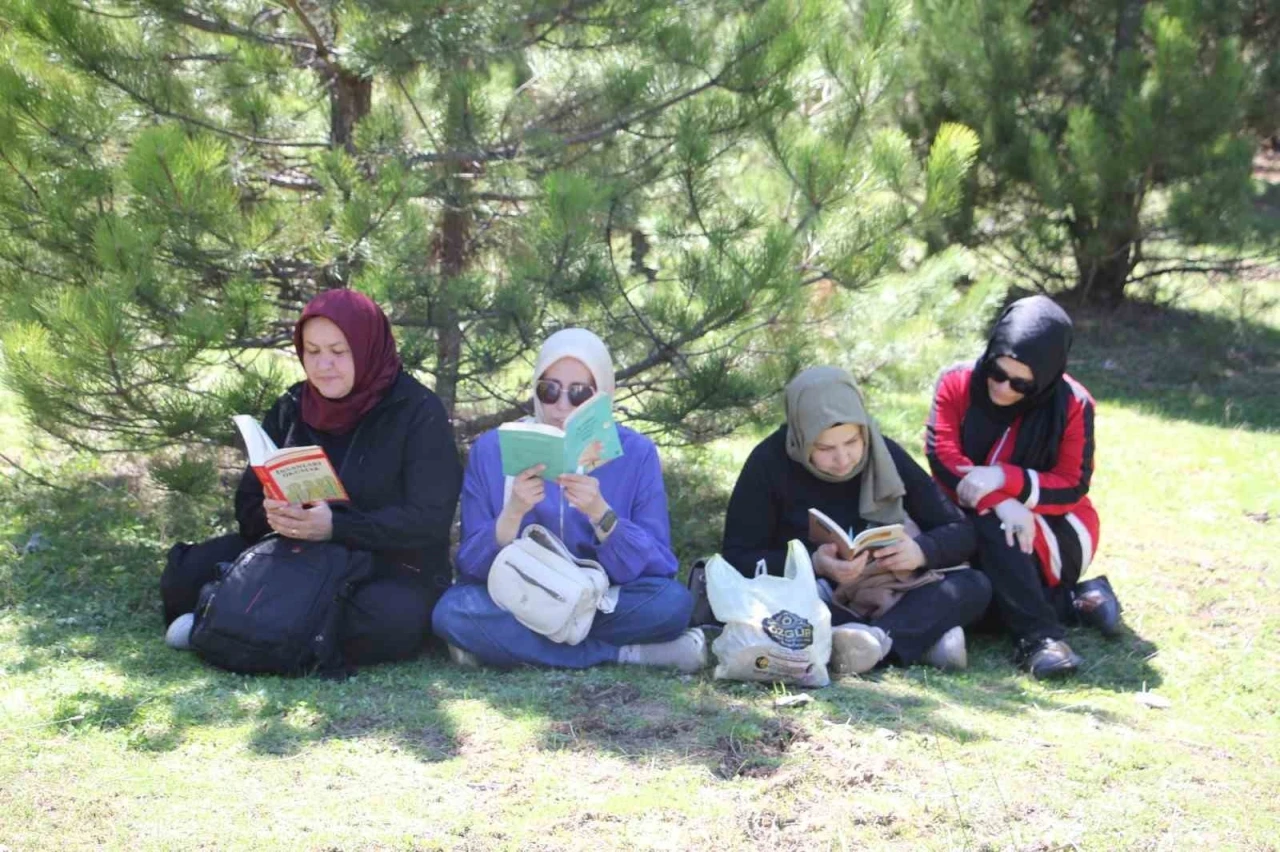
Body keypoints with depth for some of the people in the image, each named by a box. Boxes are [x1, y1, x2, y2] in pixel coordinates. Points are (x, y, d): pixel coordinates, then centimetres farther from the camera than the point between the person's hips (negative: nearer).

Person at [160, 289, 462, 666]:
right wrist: (272, 515, -21)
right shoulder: (289, 410, 6)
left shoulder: (418, 413, -10)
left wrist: (336, 526, -31)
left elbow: (429, 521, -18)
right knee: (185, 576, -13)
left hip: (394, 571, -4)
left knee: (389, 622, -39)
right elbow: (248, 503, 5)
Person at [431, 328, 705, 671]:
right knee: (453, 610, -31)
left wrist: (601, 513, -27)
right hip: (516, 603, 1)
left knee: (672, 600, -29)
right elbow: (473, 566, -8)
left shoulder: (635, 453, -4)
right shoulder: (492, 450, -4)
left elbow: (655, 567, -11)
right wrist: (512, 514, -26)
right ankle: (627, 654, -21)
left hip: (604, 606, -1)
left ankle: (515, 645, -17)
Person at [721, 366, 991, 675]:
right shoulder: (769, 462, -12)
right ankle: (924, 633, -39)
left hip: (882, 601, 3)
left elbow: (961, 532, -1)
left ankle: (878, 637, -45)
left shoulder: (885, 455, -4)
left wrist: (922, 550, -23)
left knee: (974, 586, -19)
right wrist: (812, 565, -28)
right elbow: (736, 558, -13)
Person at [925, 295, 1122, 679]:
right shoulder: (957, 384, -10)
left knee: (991, 529, -34)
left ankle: (1038, 634, -30)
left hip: (1055, 535, -3)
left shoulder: (1072, 404, -14)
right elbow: (942, 455, -20)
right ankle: (1067, 600, -9)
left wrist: (1005, 480, -34)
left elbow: (1072, 487, -15)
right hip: (972, 529, 3)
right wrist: (1000, 503, -36)